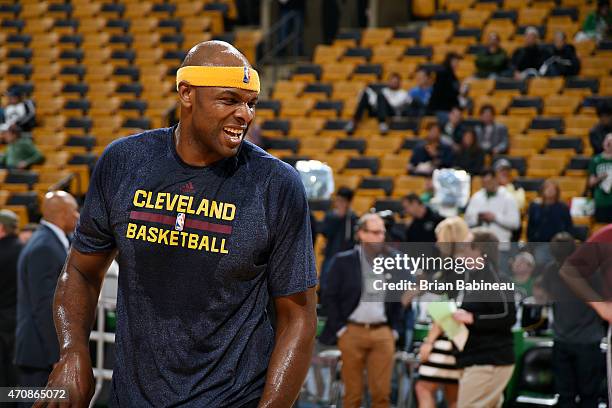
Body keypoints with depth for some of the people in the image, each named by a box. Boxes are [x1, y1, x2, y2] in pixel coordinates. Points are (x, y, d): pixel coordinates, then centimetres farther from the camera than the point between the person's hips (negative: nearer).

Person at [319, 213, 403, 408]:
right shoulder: (343, 261, 0)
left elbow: (398, 299, 16)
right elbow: (329, 297, 1)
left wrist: (395, 329, 8)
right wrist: (340, 328, -5)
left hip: (382, 333, 2)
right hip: (352, 332, -2)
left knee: (382, 392, -3)